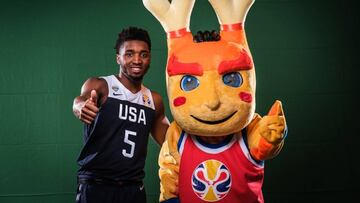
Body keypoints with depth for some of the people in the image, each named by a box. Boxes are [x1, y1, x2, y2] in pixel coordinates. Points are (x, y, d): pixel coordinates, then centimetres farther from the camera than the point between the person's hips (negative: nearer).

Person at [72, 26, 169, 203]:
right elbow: (80, 100, -28)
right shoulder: (99, 85, -6)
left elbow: (170, 141, 19)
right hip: (96, 186, -4)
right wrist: (81, 107, -48)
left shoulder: (154, 100, 8)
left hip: (134, 189, 4)